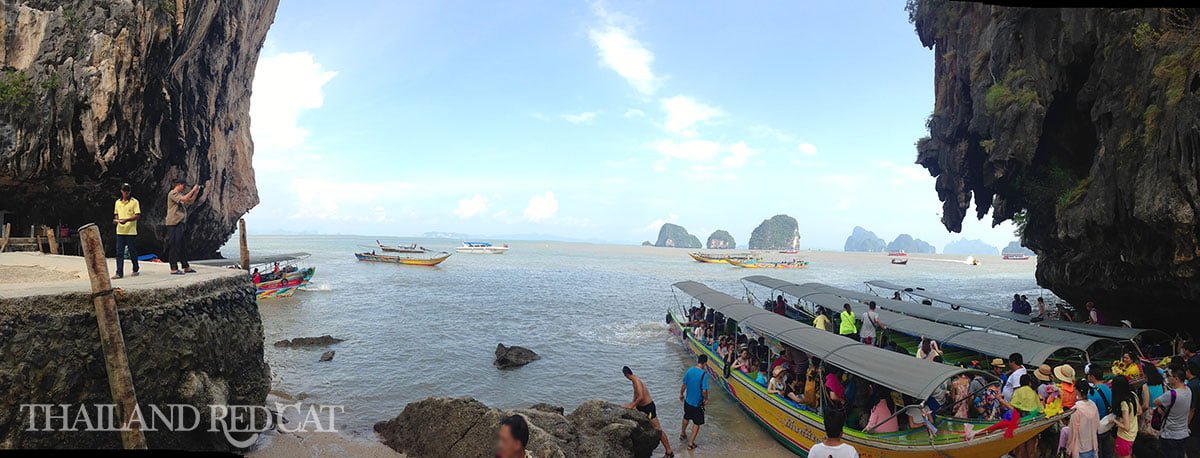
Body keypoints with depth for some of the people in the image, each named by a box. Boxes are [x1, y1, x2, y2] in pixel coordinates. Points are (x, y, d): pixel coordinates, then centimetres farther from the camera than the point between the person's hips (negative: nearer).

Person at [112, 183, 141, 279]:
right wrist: (116, 219, 2)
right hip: (120, 231, 4)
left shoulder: (134, 202, -2)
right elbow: (116, 214, 23)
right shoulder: (118, 202, 12)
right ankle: (119, 273, -2)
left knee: (132, 251, 5)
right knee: (119, 253, -2)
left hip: (131, 231, -4)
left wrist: (127, 220, -20)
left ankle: (135, 270, 20)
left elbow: (138, 216, -8)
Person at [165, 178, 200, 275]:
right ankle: (173, 269, -4)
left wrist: (196, 192, 7)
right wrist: (193, 190, -16)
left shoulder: (181, 194, 16)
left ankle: (186, 267, 20)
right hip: (173, 223, -9)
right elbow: (184, 199, -24)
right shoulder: (172, 194, -10)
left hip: (180, 223, 9)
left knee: (181, 246, 14)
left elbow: (190, 201, 19)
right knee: (174, 246, -7)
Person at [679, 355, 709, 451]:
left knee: (686, 417, 29)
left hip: (688, 400, 6)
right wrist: (706, 399, -5)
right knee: (697, 423, 10)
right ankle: (690, 443, 14)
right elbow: (704, 391, -24)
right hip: (698, 403, -5)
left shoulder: (689, 371, -7)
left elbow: (684, 385, 1)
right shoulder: (704, 374, -23)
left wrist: (681, 394, 18)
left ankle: (682, 434, 48)